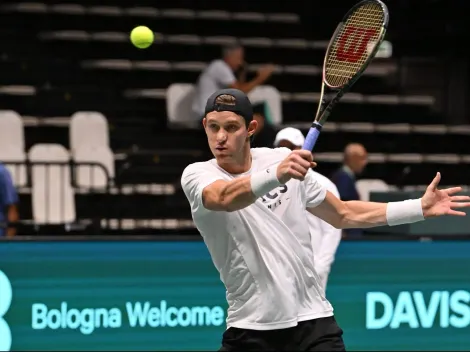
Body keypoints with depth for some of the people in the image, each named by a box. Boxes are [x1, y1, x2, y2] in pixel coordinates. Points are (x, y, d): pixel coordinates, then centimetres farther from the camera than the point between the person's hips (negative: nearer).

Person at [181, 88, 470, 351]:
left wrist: (420, 208, 13)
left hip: (313, 321, 2)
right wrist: (276, 175, -50)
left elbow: (342, 215, 17)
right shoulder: (197, 175, -7)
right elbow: (224, 197, -31)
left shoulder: (284, 160, 4)